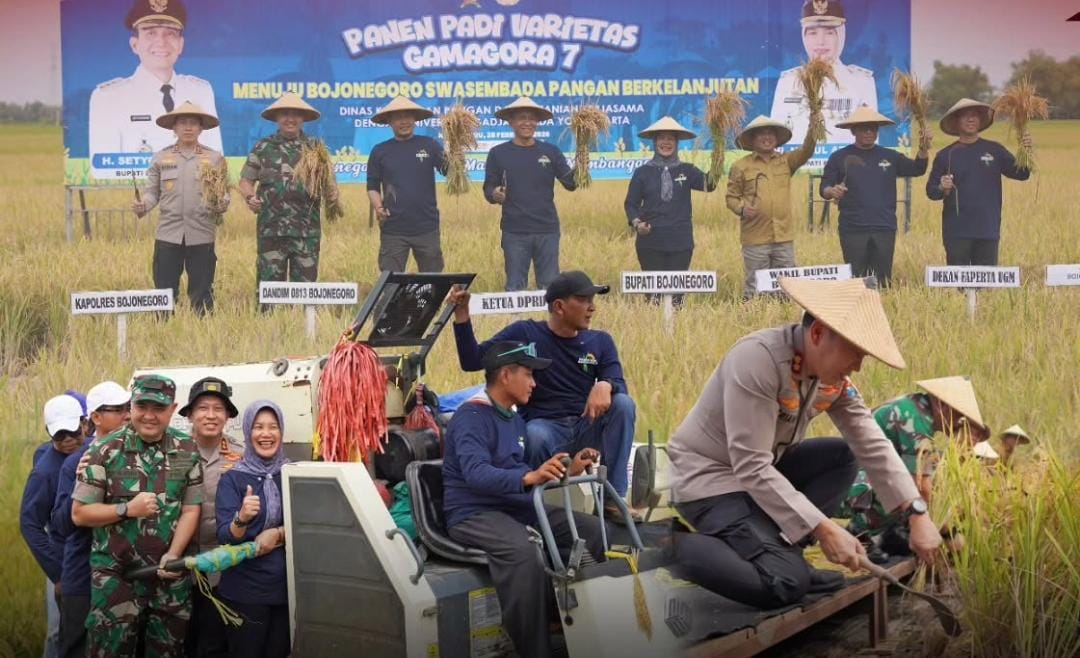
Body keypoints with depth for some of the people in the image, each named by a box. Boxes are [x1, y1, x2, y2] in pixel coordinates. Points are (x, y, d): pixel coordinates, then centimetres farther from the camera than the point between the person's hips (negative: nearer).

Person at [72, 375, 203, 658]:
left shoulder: (187, 451, 2)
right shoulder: (105, 451, -6)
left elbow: (190, 510, 2)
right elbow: (79, 513, -3)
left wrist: (173, 555, -13)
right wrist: (128, 509, -17)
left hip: (170, 574, 2)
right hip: (116, 575, -2)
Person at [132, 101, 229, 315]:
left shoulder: (214, 158, 7)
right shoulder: (160, 158, 8)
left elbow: (223, 192, 6)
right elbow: (152, 192, 8)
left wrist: (222, 205, -16)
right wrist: (142, 205, -12)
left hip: (201, 234, 0)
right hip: (168, 233, 1)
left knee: (201, 293, 5)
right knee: (164, 291, 3)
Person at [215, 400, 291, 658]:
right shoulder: (232, 478, -5)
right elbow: (224, 537, -13)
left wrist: (279, 534, -15)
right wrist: (242, 519, -33)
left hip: (289, 586, 3)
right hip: (245, 590, -2)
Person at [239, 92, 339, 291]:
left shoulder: (316, 147, 10)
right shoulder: (263, 147, 8)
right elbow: (245, 181, 9)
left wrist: (332, 191, -10)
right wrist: (250, 197, -11)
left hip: (308, 230, 1)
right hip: (271, 228, -1)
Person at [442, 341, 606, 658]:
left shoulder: (515, 418, 16)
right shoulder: (471, 416, -15)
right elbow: (476, 473, -31)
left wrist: (567, 471, 4)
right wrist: (528, 477, -46)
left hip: (515, 506, 9)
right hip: (473, 513, -9)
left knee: (592, 529, -4)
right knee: (522, 550, -39)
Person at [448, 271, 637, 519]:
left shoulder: (601, 342, 10)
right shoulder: (524, 333, 1)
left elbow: (619, 385, -4)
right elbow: (472, 361, -5)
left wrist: (605, 385, -28)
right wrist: (462, 315, -17)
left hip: (587, 429, 3)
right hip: (545, 425, -3)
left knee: (623, 403, -25)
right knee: (536, 435, -38)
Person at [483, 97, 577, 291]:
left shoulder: (550, 151, 5)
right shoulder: (498, 153, 1)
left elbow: (571, 184, 0)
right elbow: (488, 189, 3)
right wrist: (494, 194, -19)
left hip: (547, 230, 1)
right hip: (514, 232, -1)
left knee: (550, 287, 7)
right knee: (515, 287, 5)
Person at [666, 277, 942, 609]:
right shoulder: (759, 358, -29)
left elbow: (873, 446, -2)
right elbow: (751, 467, -30)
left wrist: (917, 515, -13)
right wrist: (824, 530, -30)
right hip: (708, 477, -9)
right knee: (784, 582, -22)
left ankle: (781, 550, -4)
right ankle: (685, 543, -4)